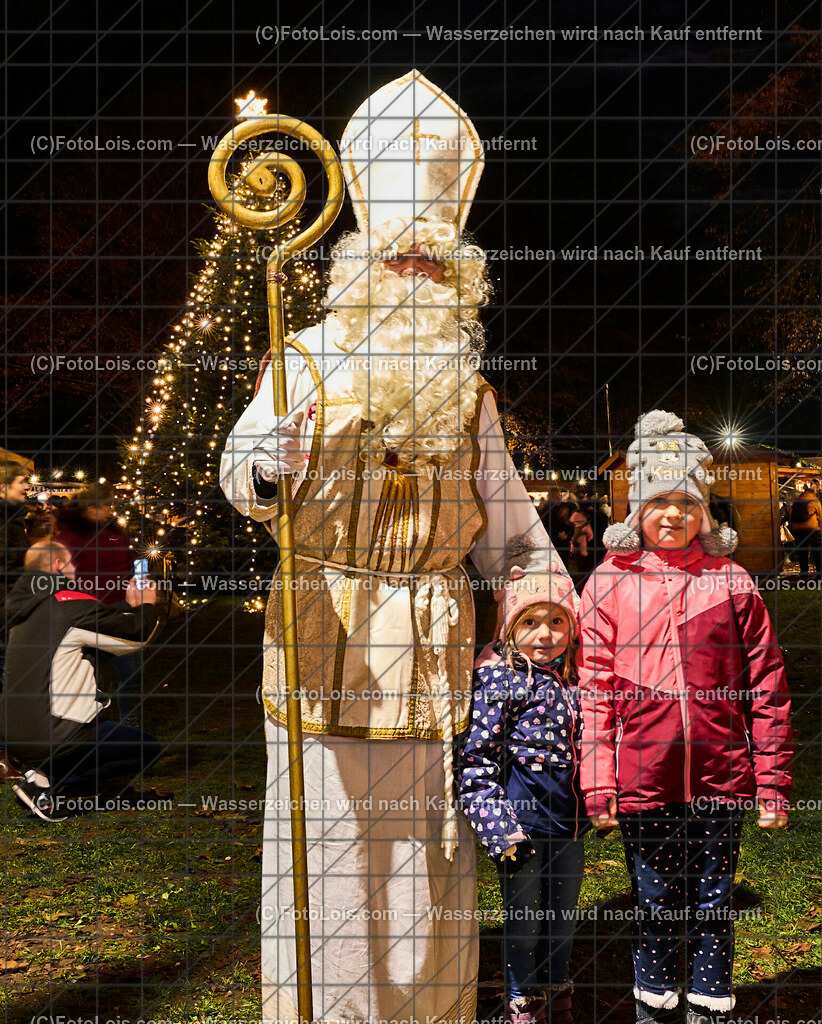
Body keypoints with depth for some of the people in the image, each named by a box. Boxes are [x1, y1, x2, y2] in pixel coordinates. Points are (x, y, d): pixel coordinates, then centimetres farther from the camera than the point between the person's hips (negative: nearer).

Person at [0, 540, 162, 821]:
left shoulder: (24, 606, 12)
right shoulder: (71, 603, -14)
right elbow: (133, 635, -6)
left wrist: (130, 605, 30)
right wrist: (147, 607, 14)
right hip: (49, 737, -9)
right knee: (147, 749, 3)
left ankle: (43, 774, 9)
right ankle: (48, 786, -5)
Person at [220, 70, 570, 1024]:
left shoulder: (466, 383, 10)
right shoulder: (309, 360, -1)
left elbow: (504, 515, 15)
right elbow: (241, 462, -14)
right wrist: (257, 474, -37)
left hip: (433, 633, 3)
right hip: (324, 621, -3)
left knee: (430, 836, 11)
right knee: (325, 831, 3)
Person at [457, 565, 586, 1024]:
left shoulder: (572, 677, 4)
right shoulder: (499, 677, -13)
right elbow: (476, 756, -14)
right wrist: (496, 823, -17)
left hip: (569, 817, 6)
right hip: (523, 820, -5)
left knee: (563, 916, 19)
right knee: (523, 919, 9)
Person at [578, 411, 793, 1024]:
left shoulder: (732, 583, 1)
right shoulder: (610, 583, 0)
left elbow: (767, 688, 3)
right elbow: (595, 690, 0)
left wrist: (773, 782, 1)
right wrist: (598, 785, -3)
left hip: (722, 781, 0)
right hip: (644, 782, 0)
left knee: (713, 904, 13)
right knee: (655, 905, 13)